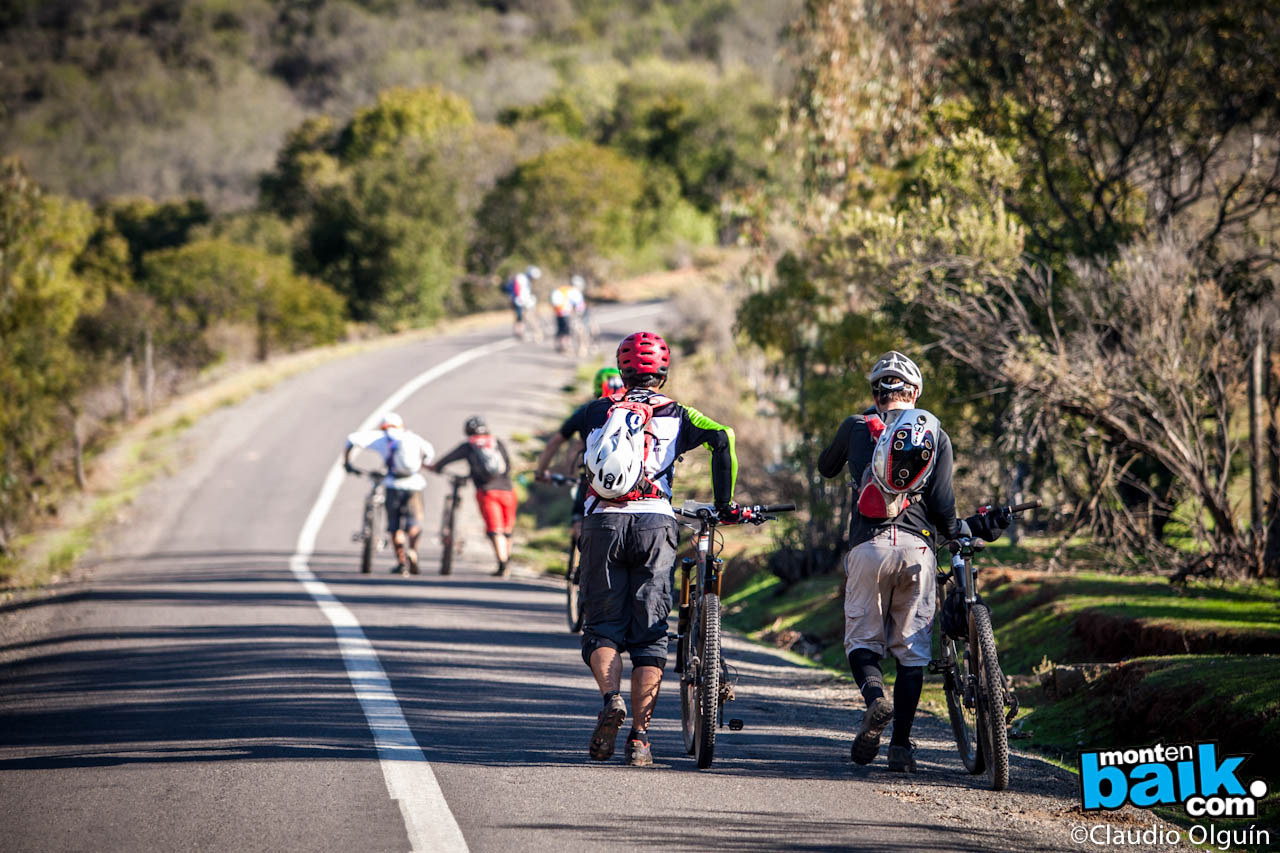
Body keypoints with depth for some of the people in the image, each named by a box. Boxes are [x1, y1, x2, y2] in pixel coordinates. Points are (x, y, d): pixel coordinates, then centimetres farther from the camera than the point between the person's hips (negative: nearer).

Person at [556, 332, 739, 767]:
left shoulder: (597, 410, 16)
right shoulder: (674, 414, 12)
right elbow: (722, 438, -3)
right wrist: (724, 503, 4)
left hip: (602, 523, 0)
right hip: (654, 524, 0)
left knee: (602, 627, 8)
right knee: (649, 633, 3)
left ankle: (611, 698, -21)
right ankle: (639, 736, -5)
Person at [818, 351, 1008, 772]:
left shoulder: (856, 427, 12)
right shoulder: (936, 435, 11)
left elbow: (826, 467, 31)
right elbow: (942, 506, 2)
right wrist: (965, 530, 21)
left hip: (868, 545, -1)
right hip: (918, 547, 1)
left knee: (862, 639, 10)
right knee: (911, 649, 9)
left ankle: (874, 694, -22)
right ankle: (902, 746, 4)